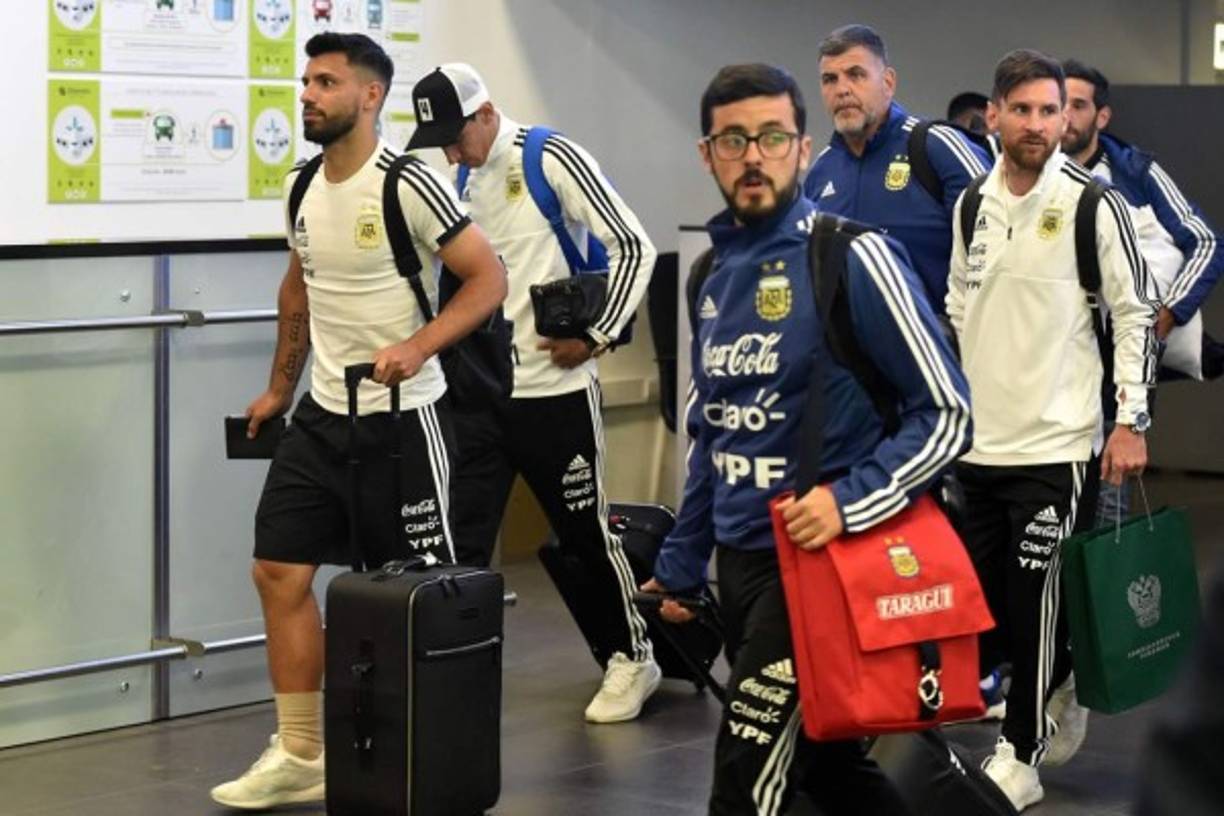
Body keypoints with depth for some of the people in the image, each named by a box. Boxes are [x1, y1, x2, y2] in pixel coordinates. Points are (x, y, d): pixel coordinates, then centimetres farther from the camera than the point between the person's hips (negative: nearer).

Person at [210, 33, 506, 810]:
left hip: (401, 417, -7)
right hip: (323, 414, 7)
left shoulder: (408, 184, -15)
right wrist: (279, 389, 22)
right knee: (280, 572, 3)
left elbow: (489, 277, -15)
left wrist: (417, 348, -27)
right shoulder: (304, 186, 8)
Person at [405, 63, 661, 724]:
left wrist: (596, 335, -14)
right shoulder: (459, 177, 9)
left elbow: (632, 246, -13)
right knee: (459, 541, 0)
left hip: (555, 389, -5)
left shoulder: (553, 160, -11)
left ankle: (633, 656, 26)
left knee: (586, 530, 8)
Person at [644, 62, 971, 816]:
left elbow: (948, 413, -12)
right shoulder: (715, 274, 9)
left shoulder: (852, 257, -13)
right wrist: (683, 563, 20)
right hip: (740, 561, 7)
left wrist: (849, 501, -23)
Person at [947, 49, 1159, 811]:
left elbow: (1138, 313, -6)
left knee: (1034, 605, -2)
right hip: (977, 440, 6)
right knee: (983, 605, 11)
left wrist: (1131, 420, -9)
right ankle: (1063, 691, 36)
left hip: (1053, 443, -6)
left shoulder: (1093, 203, -9)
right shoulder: (973, 204, 7)